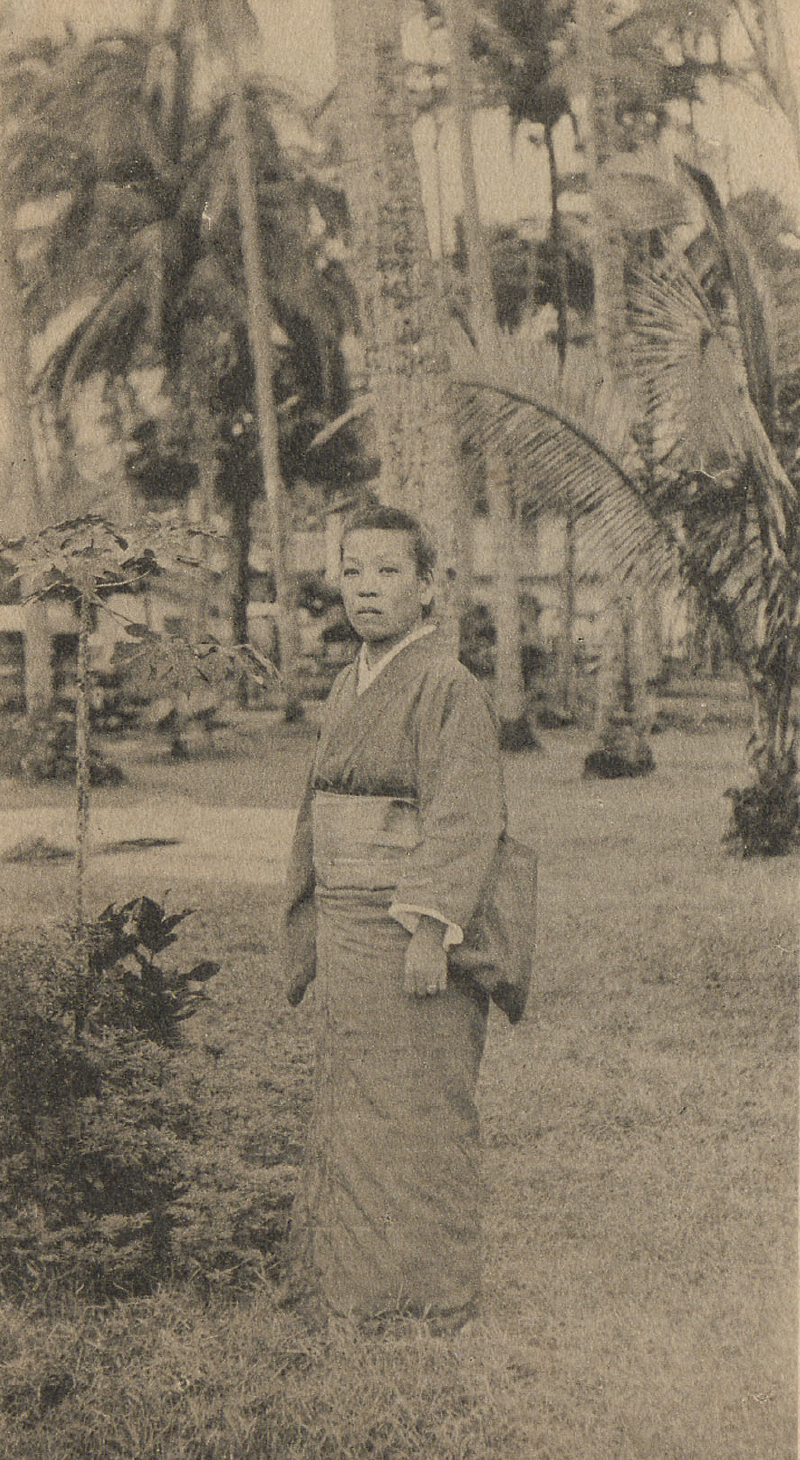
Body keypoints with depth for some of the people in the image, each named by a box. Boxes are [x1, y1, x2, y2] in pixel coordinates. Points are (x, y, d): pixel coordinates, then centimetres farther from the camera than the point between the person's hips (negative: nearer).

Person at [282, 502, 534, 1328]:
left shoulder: (448, 688, -12)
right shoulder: (349, 687, 14)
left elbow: (464, 818, -18)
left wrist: (432, 926, -24)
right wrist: (311, 932, 18)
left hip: (411, 929, -8)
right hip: (345, 927, 8)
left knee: (419, 1107, 0)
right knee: (350, 1099, 14)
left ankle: (432, 1290, 12)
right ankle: (351, 1271, 25)